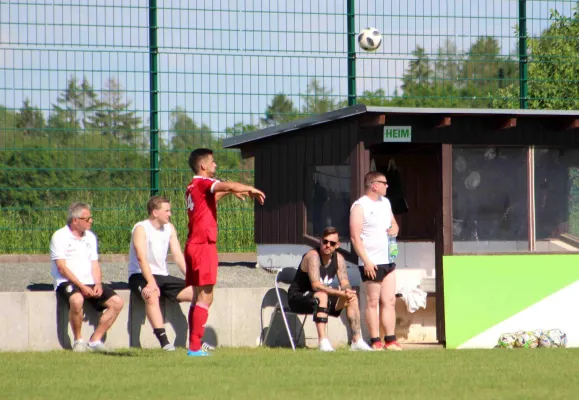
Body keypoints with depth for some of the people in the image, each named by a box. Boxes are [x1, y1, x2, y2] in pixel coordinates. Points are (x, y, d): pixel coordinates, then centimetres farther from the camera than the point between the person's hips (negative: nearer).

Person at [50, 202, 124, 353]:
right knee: (77, 300, -39)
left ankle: (95, 340, -6)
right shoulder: (60, 237, -4)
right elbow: (61, 267, -11)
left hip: (89, 283, 7)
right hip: (67, 282, -7)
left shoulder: (90, 237, 17)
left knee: (117, 302, -11)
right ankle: (78, 340, -19)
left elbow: (95, 264, 15)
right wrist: (81, 286, -18)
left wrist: (98, 284, -5)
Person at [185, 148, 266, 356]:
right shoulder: (203, 183, -10)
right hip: (204, 245, -10)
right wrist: (252, 190, -10)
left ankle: (194, 346, 11)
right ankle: (195, 346, -13)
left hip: (194, 245, 10)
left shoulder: (193, 187, 19)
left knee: (199, 296, 12)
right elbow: (230, 186, -26)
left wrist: (229, 191, 33)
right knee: (205, 297, -9)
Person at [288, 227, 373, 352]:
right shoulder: (313, 256, -23)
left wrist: (347, 291, -30)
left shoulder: (338, 259, 0)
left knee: (352, 298, -6)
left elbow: (345, 284, -4)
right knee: (321, 296, -37)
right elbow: (316, 285, -33)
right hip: (297, 298, -7)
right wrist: (340, 293, -41)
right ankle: (323, 341, -44)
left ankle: (357, 340, -5)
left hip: (321, 299, 8)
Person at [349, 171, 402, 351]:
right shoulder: (360, 206, -9)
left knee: (389, 301, 5)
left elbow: (394, 223, 29)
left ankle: (390, 341, 7)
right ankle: (375, 342, 0)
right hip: (372, 263, -7)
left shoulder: (385, 202, 15)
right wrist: (366, 261, -19)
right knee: (373, 302, -3)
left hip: (388, 260, 7)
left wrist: (395, 228, 3)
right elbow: (355, 236, -14)